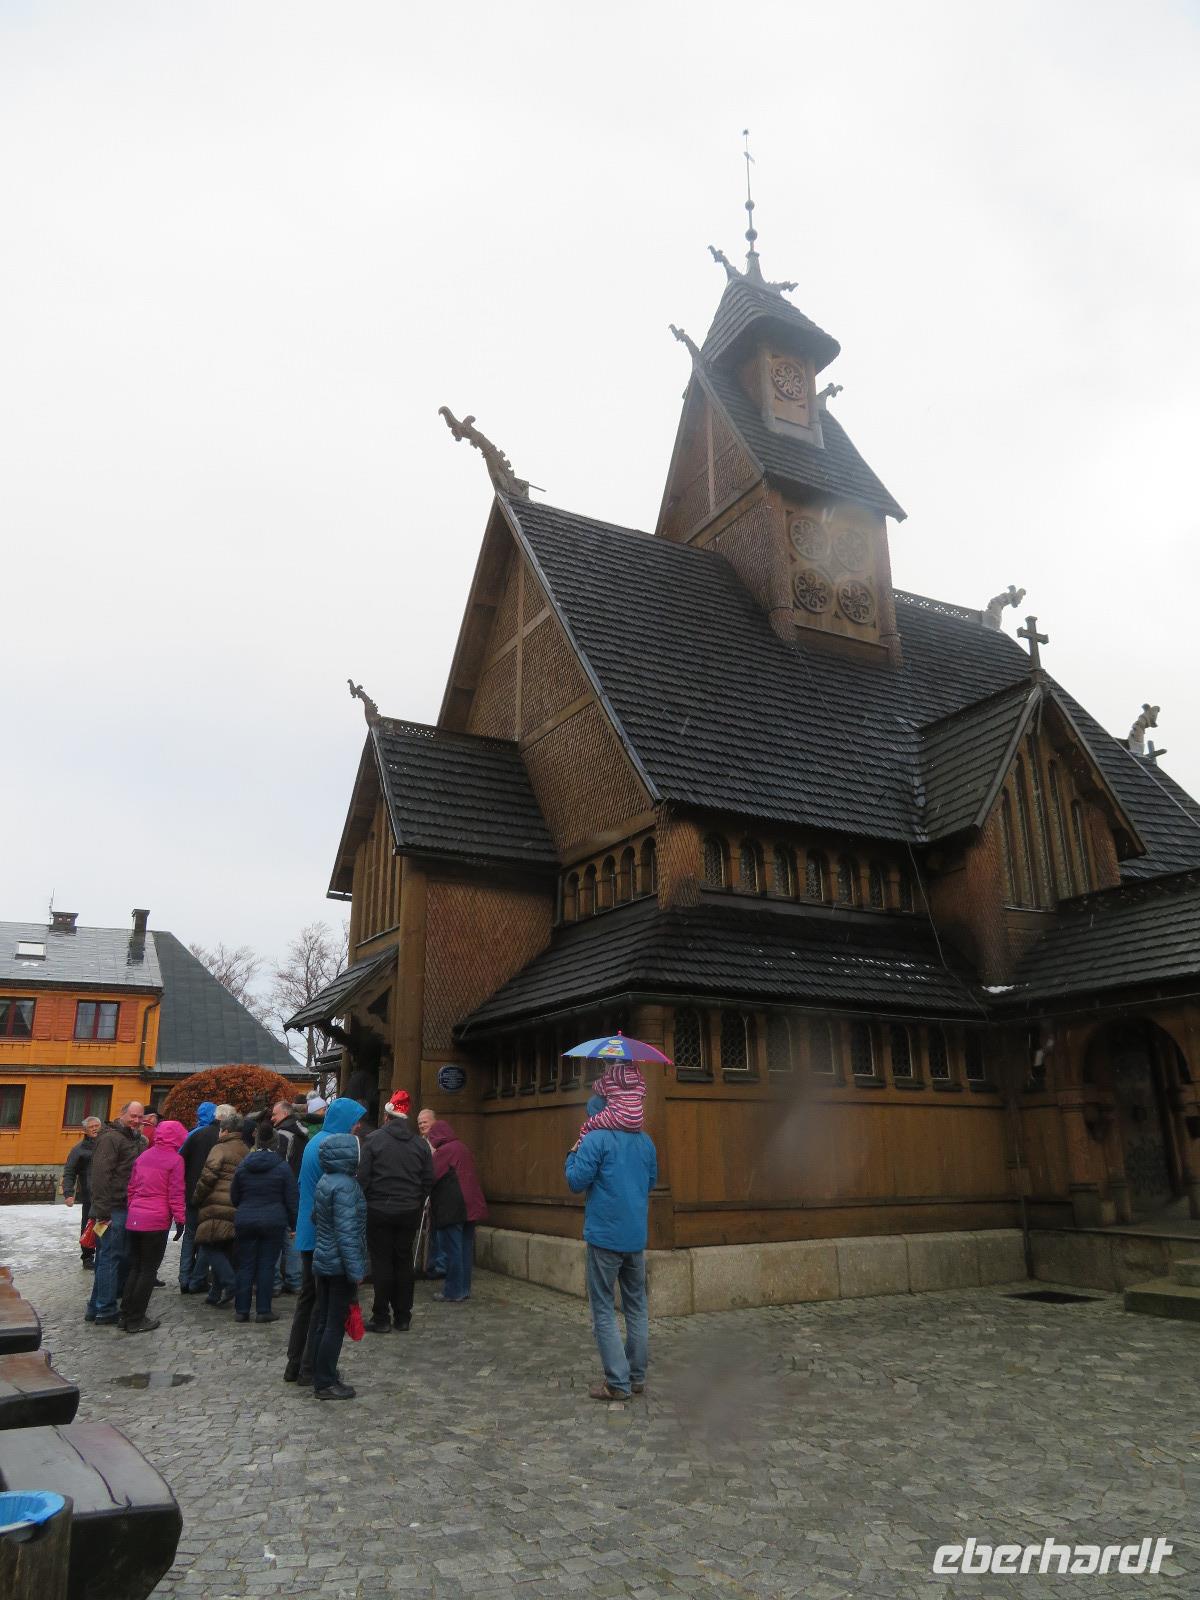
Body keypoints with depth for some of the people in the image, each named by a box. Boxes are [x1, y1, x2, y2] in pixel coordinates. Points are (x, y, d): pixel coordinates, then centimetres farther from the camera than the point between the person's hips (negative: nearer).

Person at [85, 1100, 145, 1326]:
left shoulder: (135, 1139, 18)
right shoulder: (110, 1138, -12)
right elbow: (101, 1175, -19)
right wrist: (102, 1211, -23)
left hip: (126, 1208, 10)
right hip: (113, 1210, -10)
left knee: (122, 1258, 13)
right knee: (110, 1257, -4)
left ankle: (97, 1308, 23)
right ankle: (105, 1311, 4)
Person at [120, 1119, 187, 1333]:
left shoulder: (143, 1156, 11)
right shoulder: (175, 1159, -8)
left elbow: (132, 1187, 15)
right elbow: (176, 1194, -9)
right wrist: (180, 1219, -2)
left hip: (134, 1219, 6)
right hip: (157, 1221, -6)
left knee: (134, 1267, 16)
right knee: (148, 1270, 2)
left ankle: (126, 1315, 18)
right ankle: (135, 1320, 5)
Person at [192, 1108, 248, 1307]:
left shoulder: (220, 1149, -7)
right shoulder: (245, 1152, 16)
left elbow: (208, 1176, -13)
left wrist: (197, 1197, 1)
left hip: (217, 1206, -7)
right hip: (237, 1209, 7)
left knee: (210, 1247, -1)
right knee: (226, 1250, 13)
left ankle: (229, 1283, -15)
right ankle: (217, 1293, 17)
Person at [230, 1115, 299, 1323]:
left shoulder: (243, 1166, 2)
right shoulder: (282, 1167, -6)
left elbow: (234, 1197, 10)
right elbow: (292, 1199, -4)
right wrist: (294, 1224, 5)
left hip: (245, 1221, 2)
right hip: (274, 1222, -2)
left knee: (245, 1265, 10)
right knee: (267, 1265, 4)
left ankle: (242, 1310, 15)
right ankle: (263, 1310, 7)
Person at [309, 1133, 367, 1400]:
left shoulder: (325, 1181, 6)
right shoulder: (344, 1186, -22)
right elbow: (347, 1232, -24)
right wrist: (356, 1269, -20)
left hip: (322, 1261, 9)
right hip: (339, 1265, -9)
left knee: (321, 1319, 16)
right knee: (336, 1324, 1)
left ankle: (320, 1376, 27)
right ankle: (325, 1383, 8)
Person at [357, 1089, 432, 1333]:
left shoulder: (373, 1140, -7)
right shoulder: (420, 1143, 4)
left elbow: (363, 1177, -8)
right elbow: (428, 1180, 7)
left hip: (379, 1211, -3)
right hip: (409, 1212, 3)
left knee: (381, 1262, 4)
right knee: (404, 1262, 11)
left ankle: (381, 1318, 7)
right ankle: (403, 1317, 16)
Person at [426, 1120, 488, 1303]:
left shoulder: (443, 1152, -9)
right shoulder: (463, 1149, 15)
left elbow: (432, 1178, -9)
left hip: (452, 1207, -8)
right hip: (471, 1206, 8)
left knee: (454, 1249, -2)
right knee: (466, 1247, 11)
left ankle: (453, 1291, 2)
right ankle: (464, 1289, 17)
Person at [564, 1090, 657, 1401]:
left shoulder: (596, 1140, -13)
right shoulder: (645, 1140, 7)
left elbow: (576, 1183, -12)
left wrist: (573, 1154, 3)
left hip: (605, 1236, -6)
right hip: (636, 1236, 6)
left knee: (603, 1310, 2)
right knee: (637, 1306, 15)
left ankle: (618, 1383, 1)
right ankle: (637, 1376, 20)